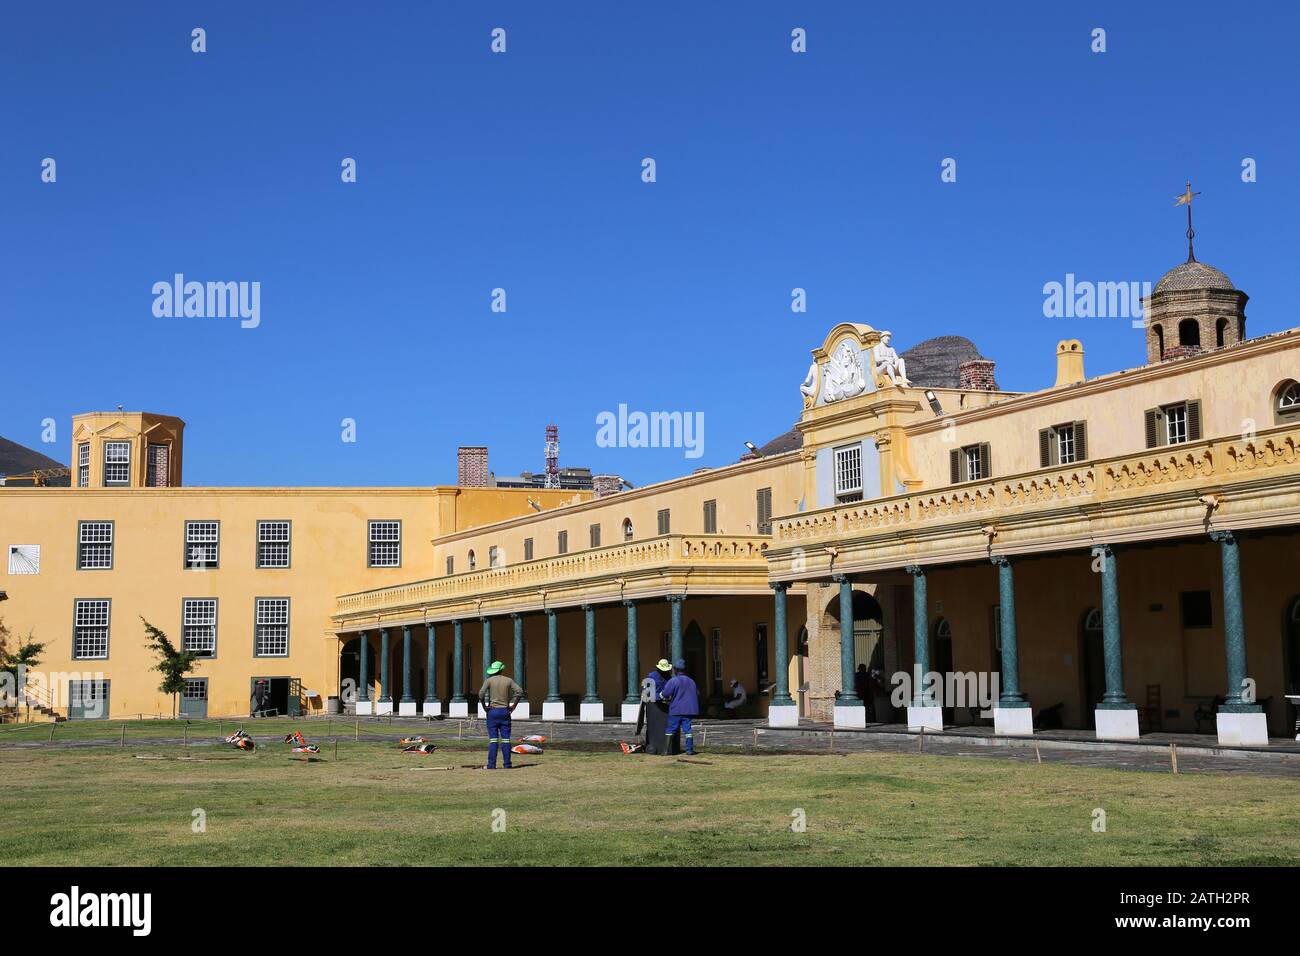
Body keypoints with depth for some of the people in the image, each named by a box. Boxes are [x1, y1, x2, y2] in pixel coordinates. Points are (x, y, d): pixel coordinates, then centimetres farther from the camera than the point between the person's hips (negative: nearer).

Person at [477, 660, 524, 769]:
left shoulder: (489, 680, -1)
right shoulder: (508, 680, 4)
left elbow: (481, 694, -15)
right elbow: (519, 692, -6)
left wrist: (485, 706, -3)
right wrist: (513, 706, 0)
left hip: (492, 711, -1)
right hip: (505, 711, 1)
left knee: (493, 739, -2)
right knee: (505, 739, 3)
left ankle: (491, 764, -6)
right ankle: (507, 764, 0)